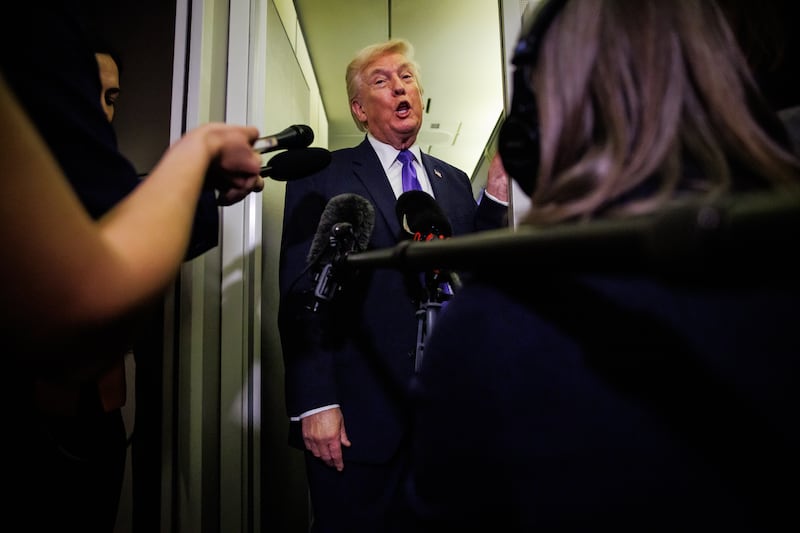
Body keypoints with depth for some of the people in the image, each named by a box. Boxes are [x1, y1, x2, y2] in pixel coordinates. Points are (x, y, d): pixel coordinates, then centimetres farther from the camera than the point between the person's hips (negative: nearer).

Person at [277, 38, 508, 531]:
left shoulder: (455, 181, 12)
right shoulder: (321, 177, -1)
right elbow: (302, 294, -8)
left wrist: (497, 195, -3)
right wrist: (315, 404, -14)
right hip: (362, 416, -4)